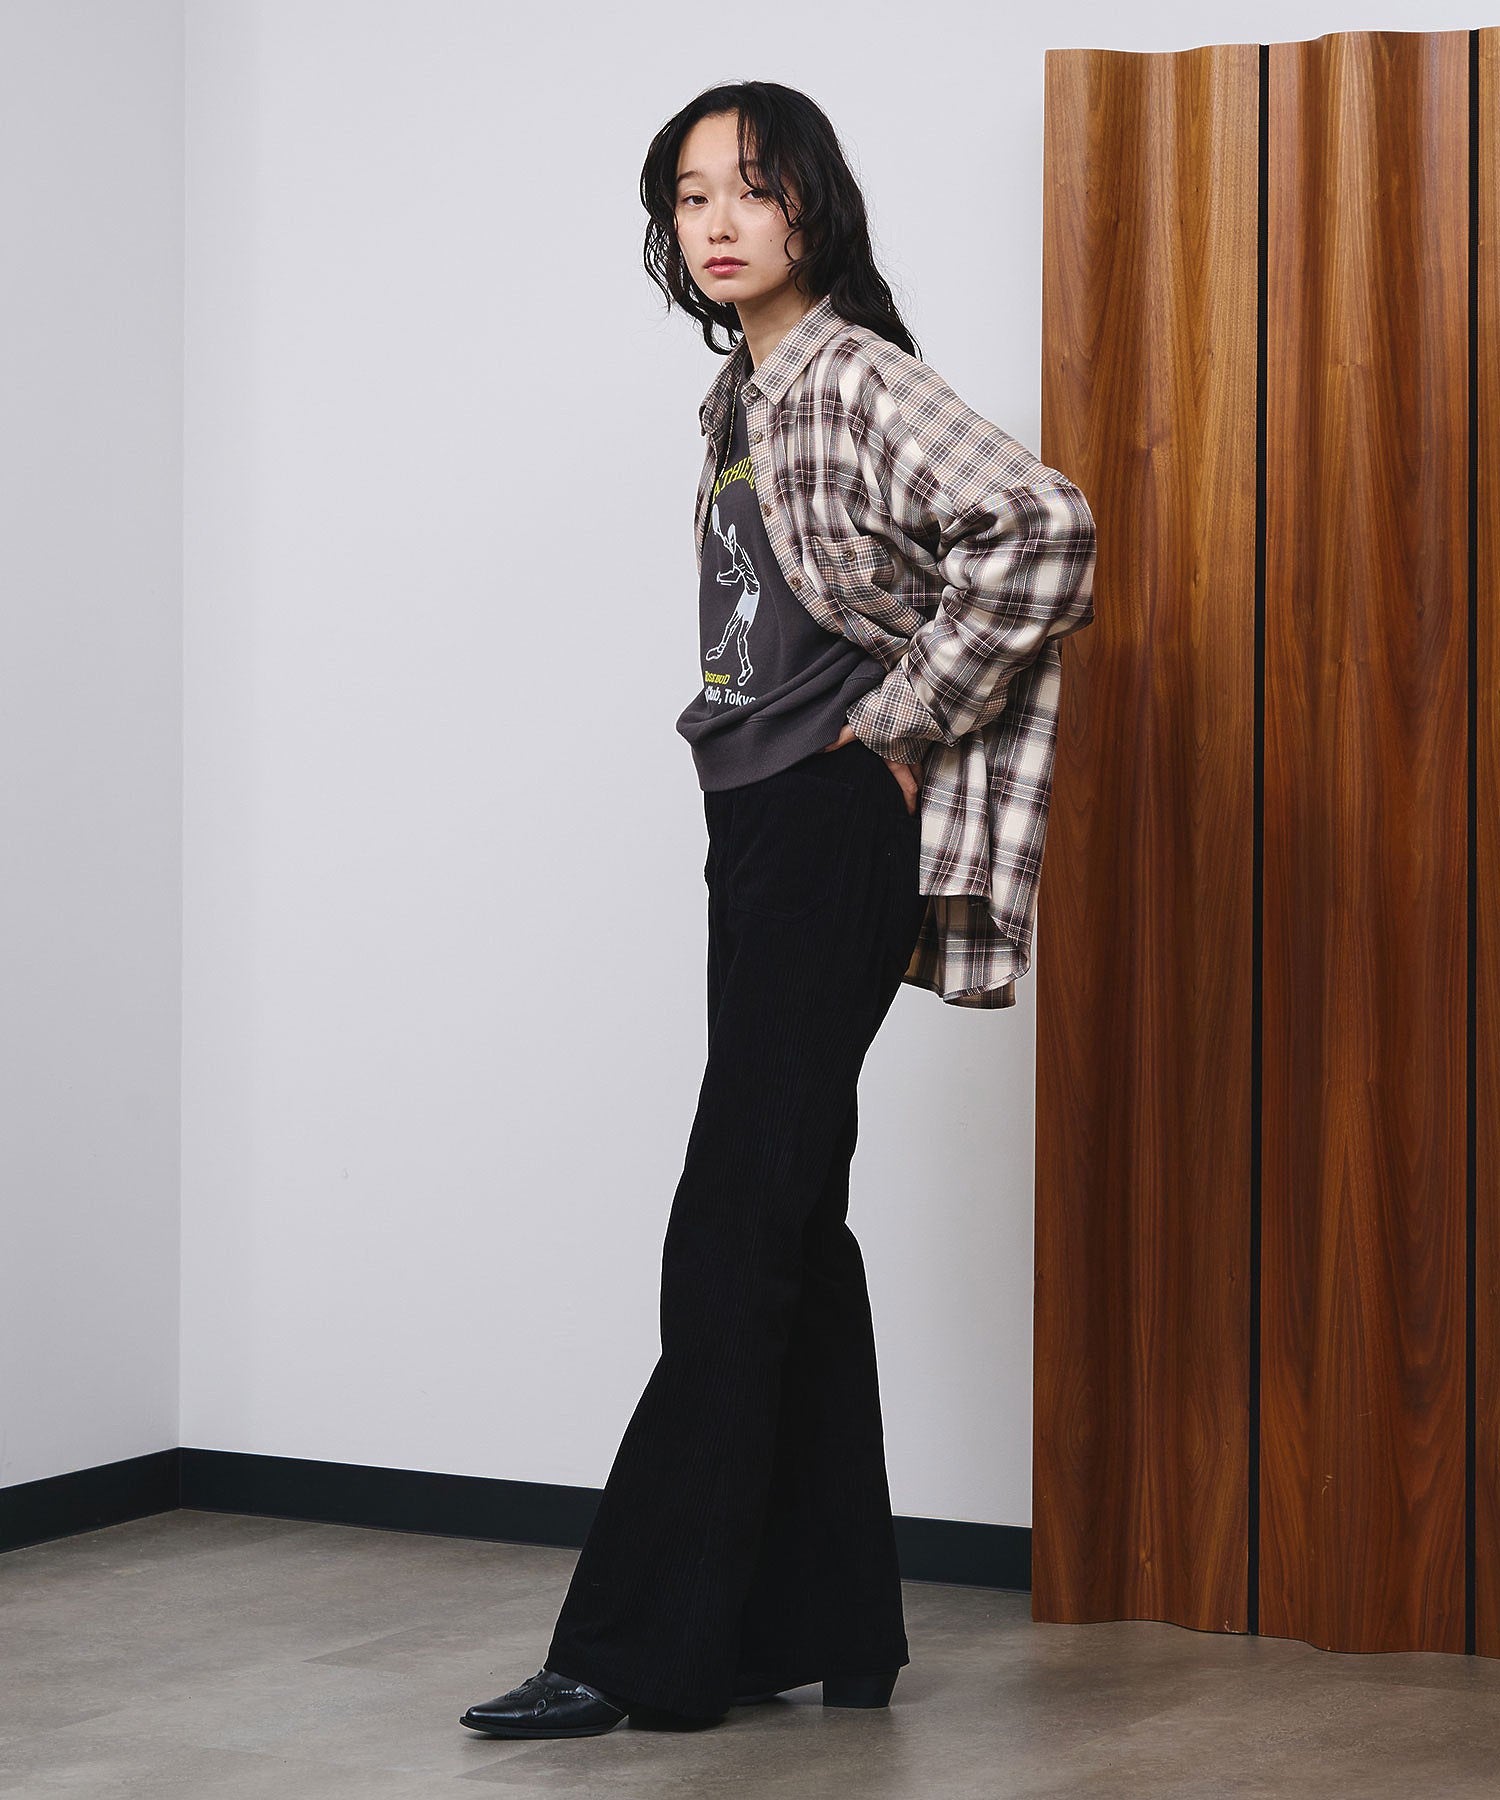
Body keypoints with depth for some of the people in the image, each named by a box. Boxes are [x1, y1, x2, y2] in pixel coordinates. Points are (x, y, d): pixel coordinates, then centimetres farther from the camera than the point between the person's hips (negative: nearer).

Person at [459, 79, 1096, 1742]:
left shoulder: (855, 378, -12)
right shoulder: (741, 395, 15)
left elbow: (1041, 525, -26)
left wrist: (903, 725, -19)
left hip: (831, 827, -10)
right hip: (759, 826, 10)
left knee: (733, 1237, -7)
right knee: (788, 1232, 11)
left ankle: (645, 1645, -1)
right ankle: (823, 1625, 18)